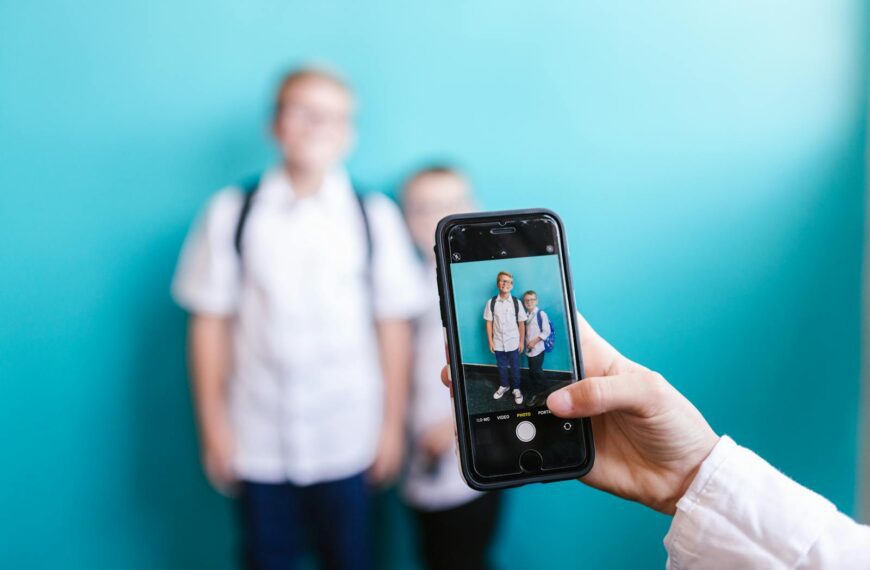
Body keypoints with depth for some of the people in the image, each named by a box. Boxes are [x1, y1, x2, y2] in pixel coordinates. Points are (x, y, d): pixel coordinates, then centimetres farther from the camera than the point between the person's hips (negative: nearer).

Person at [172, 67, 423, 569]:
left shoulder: (375, 217, -5)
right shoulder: (231, 214, -4)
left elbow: (394, 326, -3)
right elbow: (211, 322, 0)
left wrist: (394, 423, 0)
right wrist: (213, 423, 2)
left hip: (347, 439, 0)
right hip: (257, 439, 1)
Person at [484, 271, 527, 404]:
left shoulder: (516, 303, -8)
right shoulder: (491, 303, -8)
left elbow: (521, 323, -1)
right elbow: (489, 323, -2)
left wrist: (521, 342, 0)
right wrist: (490, 342, -2)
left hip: (513, 343, -1)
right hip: (498, 343, 1)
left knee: (515, 367, 12)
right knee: (501, 366, 18)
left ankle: (516, 389, 32)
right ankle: (504, 386, 40)